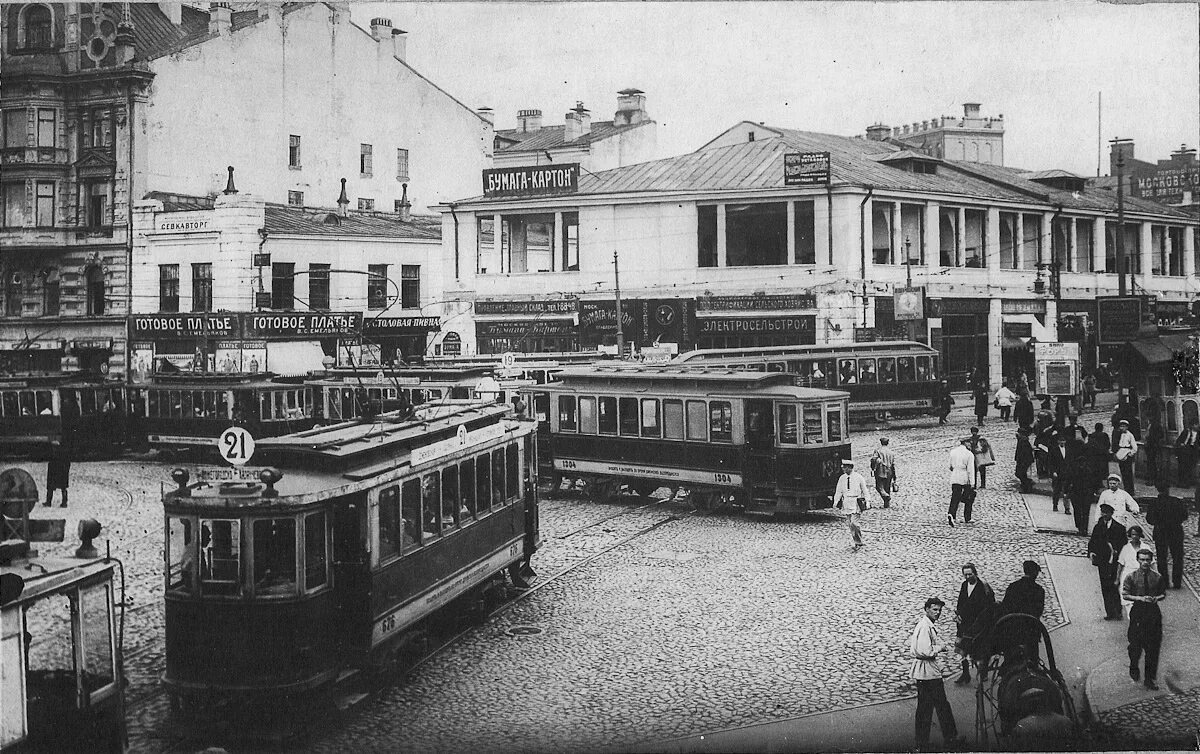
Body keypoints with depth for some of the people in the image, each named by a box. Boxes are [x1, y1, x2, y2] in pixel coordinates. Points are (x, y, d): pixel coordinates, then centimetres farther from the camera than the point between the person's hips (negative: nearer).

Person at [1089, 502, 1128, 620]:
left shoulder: (1119, 528, 1)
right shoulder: (1098, 527, 11)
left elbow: (1123, 544, 0)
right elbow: (1092, 543, 9)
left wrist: (1117, 552, -16)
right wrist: (1091, 552, -8)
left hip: (1114, 562, -3)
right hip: (1102, 562, 3)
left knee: (1114, 587, -6)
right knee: (1105, 588, 4)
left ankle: (1117, 612, 2)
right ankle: (1110, 613, 9)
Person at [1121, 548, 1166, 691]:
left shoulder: (1158, 577, 0)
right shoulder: (1131, 577, -5)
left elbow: (1163, 594, 9)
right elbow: (1125, 595, -5)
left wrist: (1157, 598, -13)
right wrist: (1140, 598, -18)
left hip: (1153, 613, 1)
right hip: (1137, 613, -1)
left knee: (1153, 647, 2)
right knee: (1136, 645, 5)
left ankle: (1150, 679, 13)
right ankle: (1133, 669, 36)